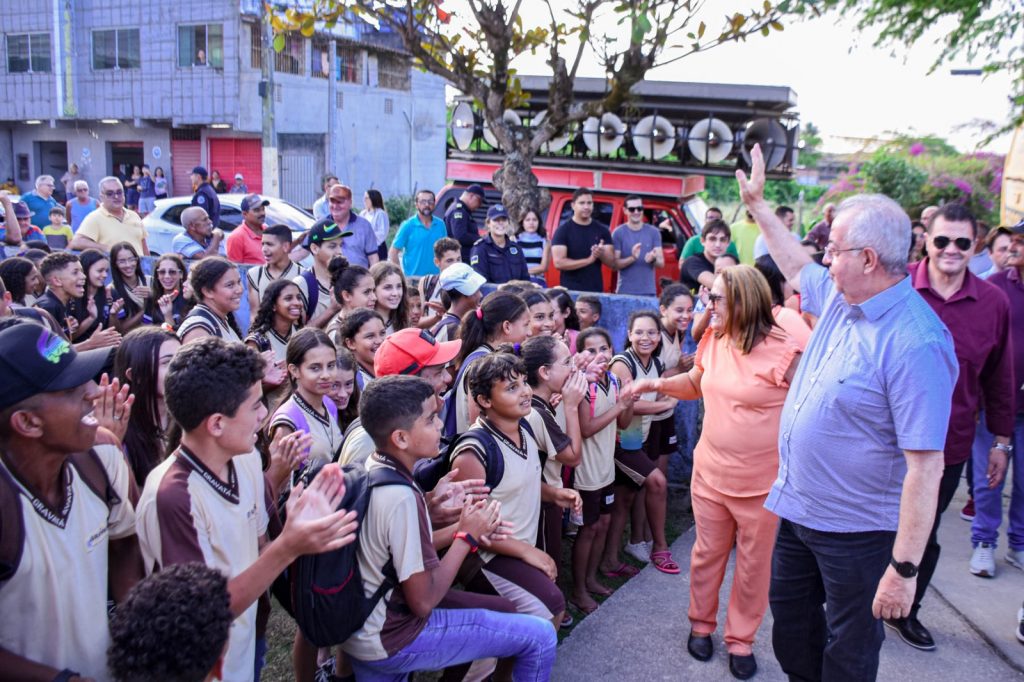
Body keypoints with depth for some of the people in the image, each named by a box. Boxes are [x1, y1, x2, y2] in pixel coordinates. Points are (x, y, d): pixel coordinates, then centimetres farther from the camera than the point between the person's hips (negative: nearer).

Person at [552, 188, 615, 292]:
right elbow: (559, 263, -11)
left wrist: (601, 254, -15)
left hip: (596, 291, 3)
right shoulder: (563, 230, -2)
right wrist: (589, 260, -15)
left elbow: (612, 263, 7)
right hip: (571, 291, -3)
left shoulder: (602, 230, 8)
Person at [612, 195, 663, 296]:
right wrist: (632, 258, -22)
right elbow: (614, 264, -4)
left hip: (649, 291, 2)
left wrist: (653, 259, -18)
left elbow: (661, 263, 5)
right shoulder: (618, 233, 0)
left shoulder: (653, 232, 7)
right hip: (625, 292, -2)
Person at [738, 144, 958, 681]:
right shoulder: (840, 296, -3)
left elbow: (926, 465, -29)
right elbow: (795, 267, 22)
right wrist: (757, 203, 24)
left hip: (856, 530, -8)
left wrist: (904, 569, -28)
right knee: (790, 615, 26)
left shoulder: (915, 341, -29)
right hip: (797, 507, 8)